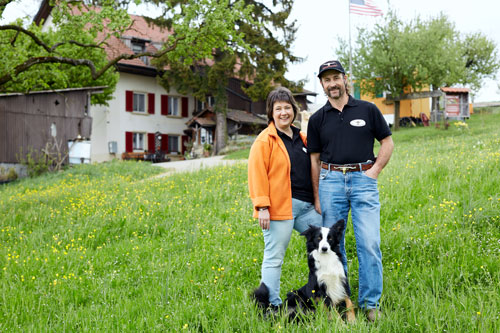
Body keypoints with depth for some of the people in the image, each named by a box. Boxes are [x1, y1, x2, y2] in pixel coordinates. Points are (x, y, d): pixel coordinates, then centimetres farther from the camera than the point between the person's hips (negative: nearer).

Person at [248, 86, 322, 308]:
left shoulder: (301, 138, 18)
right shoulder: (265, 140, -4)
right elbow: (257, 173, -11)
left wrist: (317, 200, 17)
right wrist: (262, 206, -18)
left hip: (306, 206, 7)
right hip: (279, 206, -7)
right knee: (274, 257, -2)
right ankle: (272, 306, 6)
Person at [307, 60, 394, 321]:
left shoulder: (367, 110, 6)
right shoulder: (317, 119, 9)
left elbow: (387, 142, 11)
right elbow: (314, 160, 11)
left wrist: (375, 170, -3)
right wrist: (316, 197, 7)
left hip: (363, 179, -2)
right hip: (331, 180, 2)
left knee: (369, 244, -7)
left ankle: (370, 303, 3)